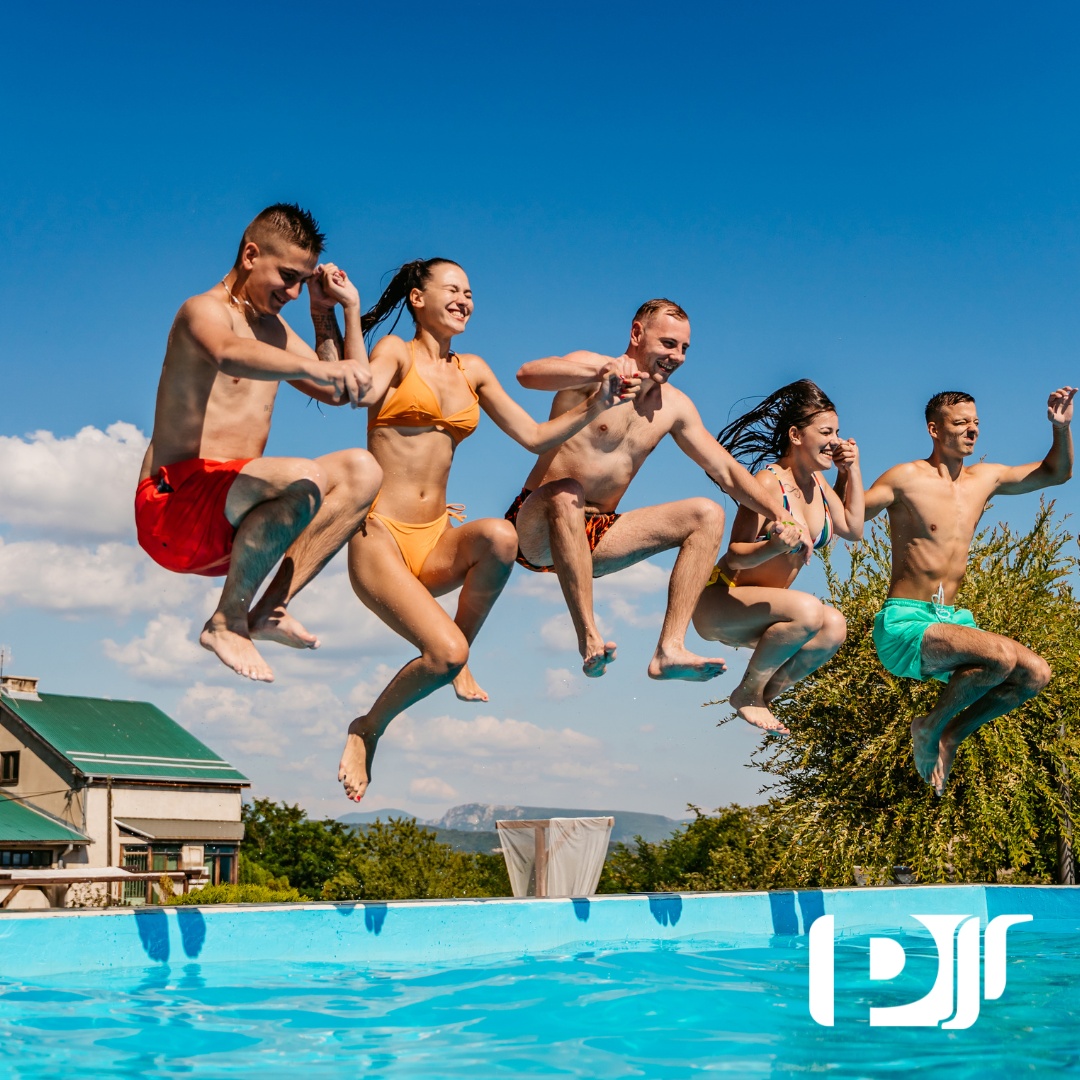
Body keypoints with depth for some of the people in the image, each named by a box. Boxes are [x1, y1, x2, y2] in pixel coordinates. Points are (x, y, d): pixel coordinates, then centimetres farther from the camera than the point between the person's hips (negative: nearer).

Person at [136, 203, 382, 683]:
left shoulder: (272, 329, 22)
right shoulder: (204, 310, -7)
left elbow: (345, 391, 25)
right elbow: (229, 354, -34)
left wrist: (344, 308, 17)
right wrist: (315, 368, -51)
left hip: (231, 525, 9)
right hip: (173, 505, -9)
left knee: (361, 470, -5)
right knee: (303, 479, -33)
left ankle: (269, 610, -14)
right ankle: (227, 621, -17)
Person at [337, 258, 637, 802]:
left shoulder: (471, 370, 18)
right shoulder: (395, 350, 1)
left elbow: (535, 437, 18)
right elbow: (361, 393, -22)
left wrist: (595, 406, 7)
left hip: (434, 543, 5)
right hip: (381, 534, -5)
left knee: (499, 536, -33)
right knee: (445, 653, -25)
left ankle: (461, 660, -9)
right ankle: (367, 731, 5)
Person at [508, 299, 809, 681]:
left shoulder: (674, 406, 10)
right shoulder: (591, 370, -10)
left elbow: (726, 470, 10)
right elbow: (528, 374, -31)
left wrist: (779, 516, -7)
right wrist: (601, 371, -48)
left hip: (594, 536, 6)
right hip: (536, 529, -6)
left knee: (707, 514, -8)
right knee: (567, 493, -40)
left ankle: (670, 650, -23)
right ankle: (589, 641, -39)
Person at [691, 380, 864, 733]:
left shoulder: (817, 481, 5)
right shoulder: (769, 483, -21)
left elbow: (853, 529, 15)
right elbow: (734, 557, -23)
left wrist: (853, 471, 6)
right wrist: (777, 544, -43)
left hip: (757, 609, 8)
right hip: (719, 599, -8)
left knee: (834, 627, -18)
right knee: (808, 611, -32)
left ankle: (763, 695, 0)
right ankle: (746, 693, -10)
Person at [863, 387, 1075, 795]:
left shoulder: (984, 478, 12)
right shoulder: (907, 478, -7)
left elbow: (1057, 472, 23)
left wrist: (1062, 427, 5)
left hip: (949, 622, 7)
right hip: (904, 624, -7)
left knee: (1036, 673, -11)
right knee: (1002, 656, -29)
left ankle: (950, 736, 6)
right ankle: (930, 727, -4)